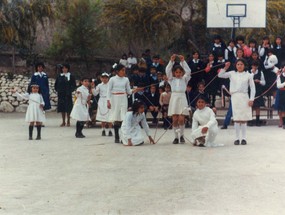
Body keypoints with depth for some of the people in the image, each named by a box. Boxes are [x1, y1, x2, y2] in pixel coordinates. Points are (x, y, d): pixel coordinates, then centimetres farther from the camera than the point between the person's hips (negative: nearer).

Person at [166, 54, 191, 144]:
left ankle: (182, 136, 9)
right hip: (174, 97, 1)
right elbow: (167, 71, -1)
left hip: (182, 98, -1)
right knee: (175, 119, -2)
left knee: (181, 119, -8)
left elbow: (188, 71, -3)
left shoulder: (184, 79, 12)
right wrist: (171, 61, -9)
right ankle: (176, 137, 5)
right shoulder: (171, 79, 13)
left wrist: (183, 61, -8)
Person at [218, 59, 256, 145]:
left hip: (244, 97, -1)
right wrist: (225, 67, -5)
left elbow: (252, 88, 5)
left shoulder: (248, 75, 5)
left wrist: (251, 99, -3)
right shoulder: (232, 74, 9)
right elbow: (220, 75, 7)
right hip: (235, 96, 1)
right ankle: (237, 138, 2)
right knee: (236, 119, -1)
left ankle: (244, 138, 5)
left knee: (243, 119, 0)